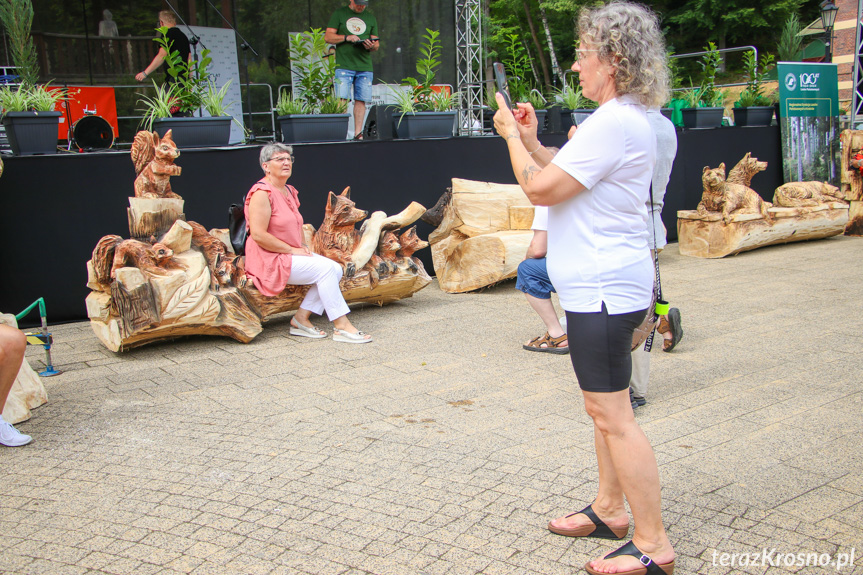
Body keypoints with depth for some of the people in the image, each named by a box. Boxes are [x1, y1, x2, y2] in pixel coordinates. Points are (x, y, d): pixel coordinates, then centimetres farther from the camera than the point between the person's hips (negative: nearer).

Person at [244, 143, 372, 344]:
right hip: (269, 260, -9)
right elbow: (258, 235, -22)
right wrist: (292, 249, -18)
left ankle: (301, 319, -6)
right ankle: (341, 327, -19)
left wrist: (303, 246, 8)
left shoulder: (290, 192, 15)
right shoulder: (262, 193, -14)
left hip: (290, 255, 9)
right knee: (325, 268, -22)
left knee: (335, 269, -8)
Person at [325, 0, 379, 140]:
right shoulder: (339, 14, 9)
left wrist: (371, 46, -8)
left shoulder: (371, 18, 17)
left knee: (361, 100, -1)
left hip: (365, 67, 3)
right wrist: (346, 37, -11)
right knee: (342, 99, -10)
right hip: (343, 65, -3)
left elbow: (376, 44, 16)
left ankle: (358, 133, 2)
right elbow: (328, 37, 3)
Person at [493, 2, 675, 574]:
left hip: (602, 289, -11)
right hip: (606, 285, 11)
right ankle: (609, 509, 33)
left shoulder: (612, 123, -19)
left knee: (613, 416, -6)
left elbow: (542, 188, -19)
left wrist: (511, 135, -5)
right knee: (606, 408, 19)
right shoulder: (628, 118, 17)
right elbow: (569, 176, 24)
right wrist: (531, 140, 12)